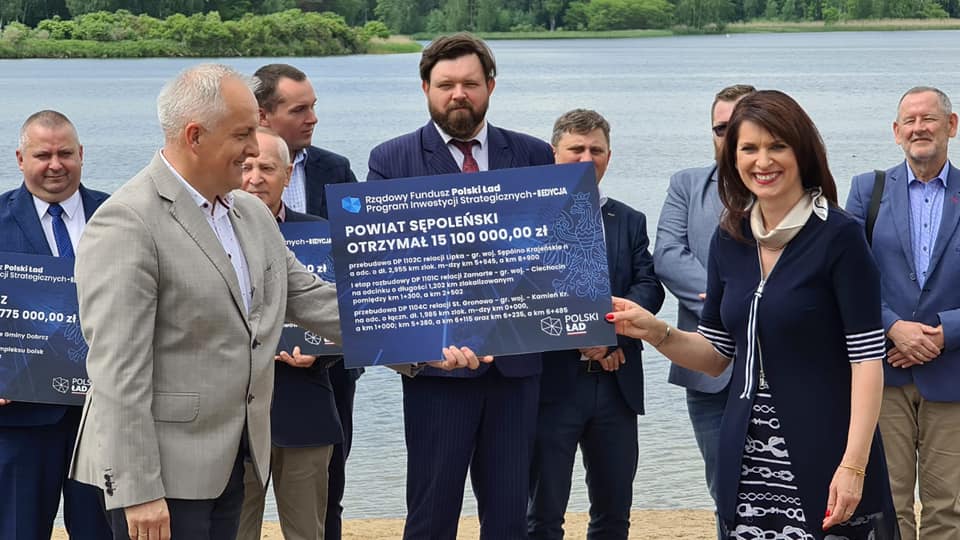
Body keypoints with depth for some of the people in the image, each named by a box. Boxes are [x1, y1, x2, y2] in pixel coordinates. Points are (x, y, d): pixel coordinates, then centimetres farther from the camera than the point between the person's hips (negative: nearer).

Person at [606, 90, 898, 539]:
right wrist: (655, 331, -4)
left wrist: (854, 466, -18)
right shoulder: (730, 240, 9)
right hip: (745, 463, 5)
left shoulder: (838, 236, -7)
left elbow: (867, 358, -11)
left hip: (823, 456, -5)